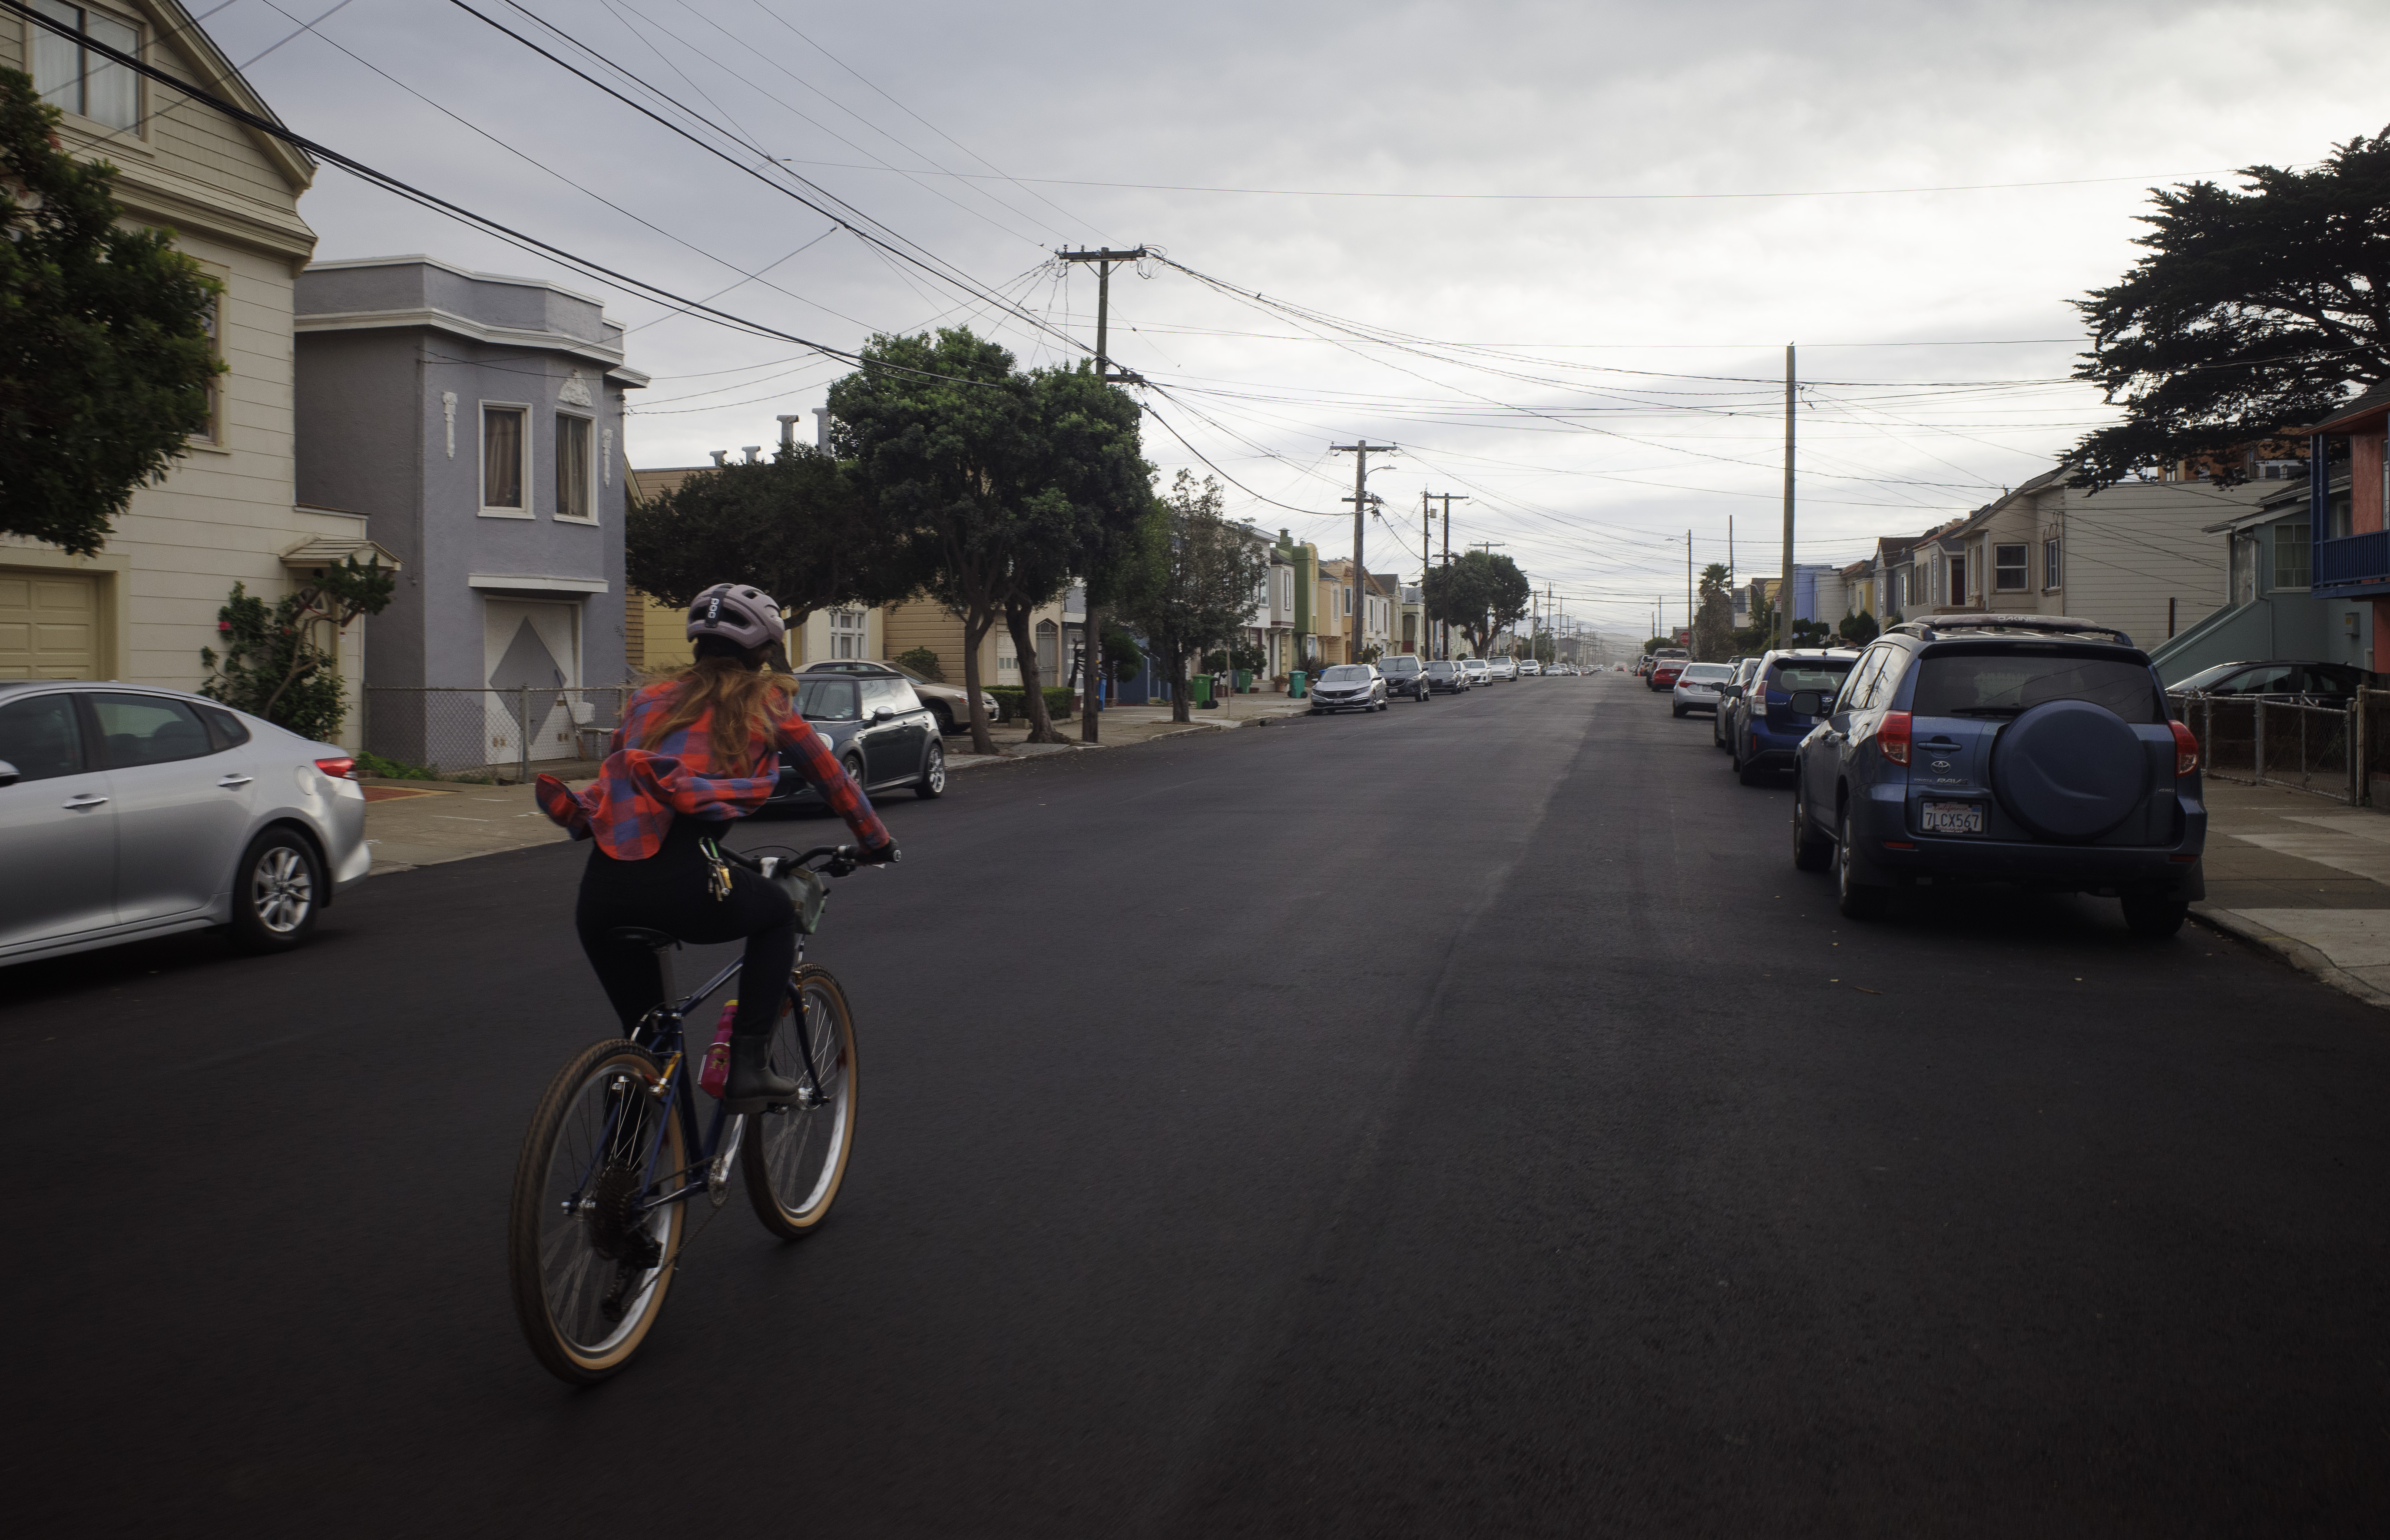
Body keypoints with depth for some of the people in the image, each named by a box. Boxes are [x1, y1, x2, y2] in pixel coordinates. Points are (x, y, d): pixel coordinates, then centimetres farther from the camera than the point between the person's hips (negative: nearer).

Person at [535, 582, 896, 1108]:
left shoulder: (650, 698, 26)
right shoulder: (763, 701, 16)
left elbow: (608, 785, 25)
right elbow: (831, 777, 25)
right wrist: (877, 841, 39)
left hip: (601, 892, 4)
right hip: (682, 883, -4)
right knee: (778, 913, 28)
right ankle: (749, 1065, 18)